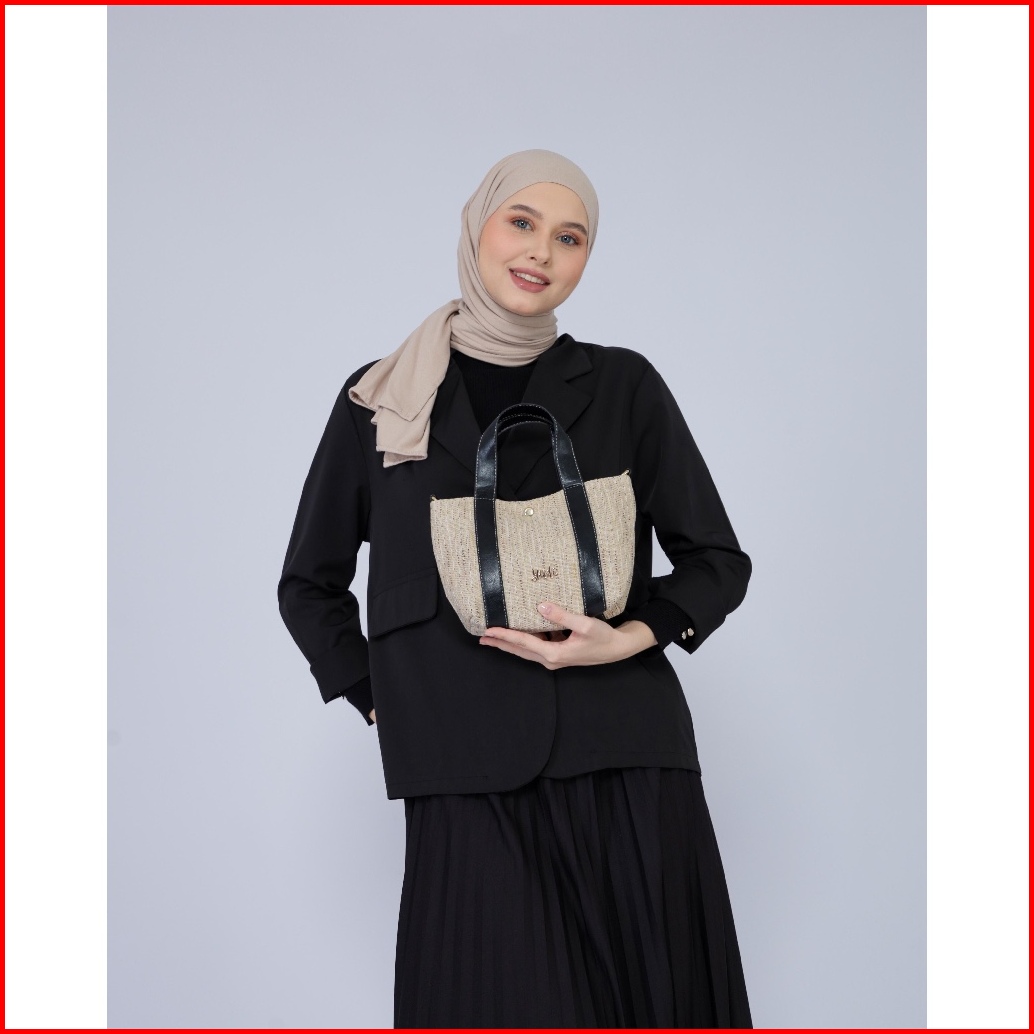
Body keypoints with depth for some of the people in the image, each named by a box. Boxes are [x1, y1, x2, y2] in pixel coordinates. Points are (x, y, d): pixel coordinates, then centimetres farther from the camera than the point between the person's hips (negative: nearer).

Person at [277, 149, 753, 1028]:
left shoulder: (623, 387, 8)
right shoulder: (381, 400, 8)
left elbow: (719, 560, 11)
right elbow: (311, 584, 17)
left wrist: (631, 637, -7)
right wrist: (383, 705, 5)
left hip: (625, 776, 1)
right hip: (470, 789, 0)